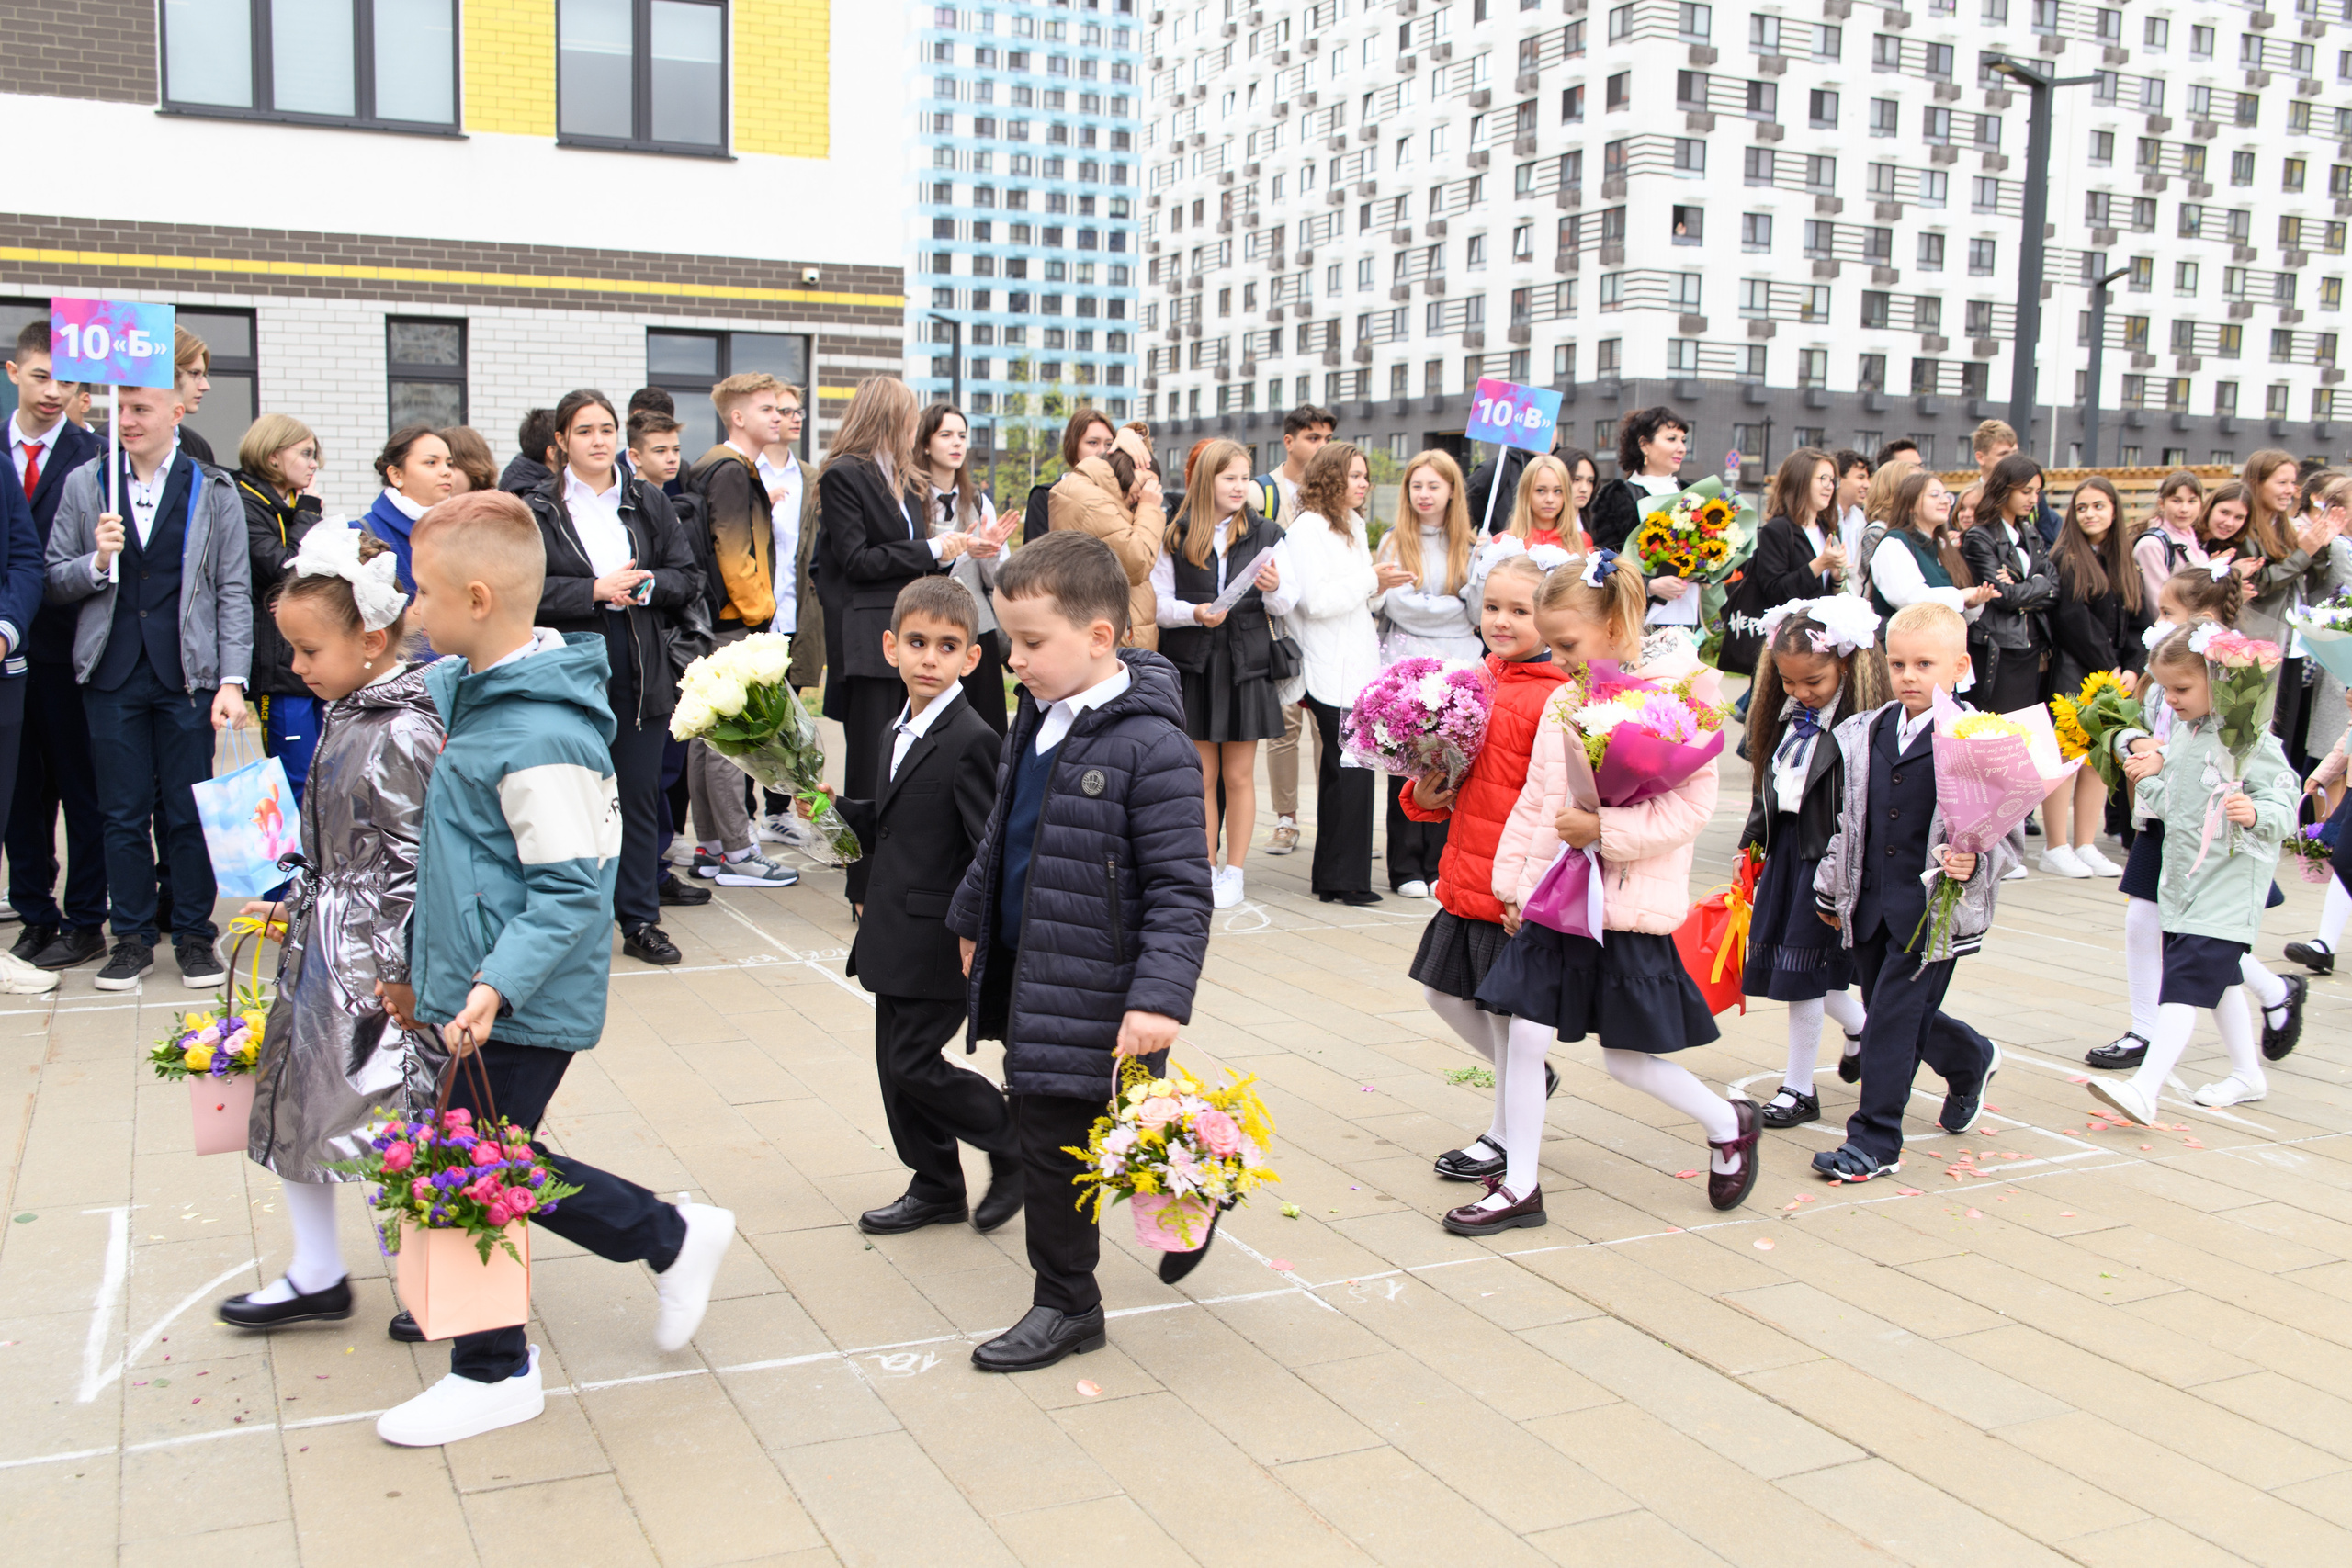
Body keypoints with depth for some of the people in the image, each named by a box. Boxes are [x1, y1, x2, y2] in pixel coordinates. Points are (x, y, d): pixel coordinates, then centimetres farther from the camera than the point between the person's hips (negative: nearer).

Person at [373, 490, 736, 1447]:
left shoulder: (542, 738, -22)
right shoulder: (475, 692, 8)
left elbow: (569, 892, -23)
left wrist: (495, 986, -29)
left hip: (522, 1009, -10)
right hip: (476, 989, 10)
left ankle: (492, 1374, 20)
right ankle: (676, 1239, 28)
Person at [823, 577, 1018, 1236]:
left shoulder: (972, 742, -16)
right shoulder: (901, 734, 12)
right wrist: (832, 808, 6)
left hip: (939, 942, -9)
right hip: (898, 938, 9)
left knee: (915, 1061, -6)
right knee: (897, 1063, 13)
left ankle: (1016, 1147, 14)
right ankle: (936, 1188, 28)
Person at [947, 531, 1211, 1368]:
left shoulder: (1150, 746, -21)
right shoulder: (1038, 718, 6)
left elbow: (1180, 889, -21)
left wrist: (1160, 997, -28)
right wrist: (973, 918, 30)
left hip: (1091, 992, -9)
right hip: (1026, 974, 9)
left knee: (1056, 1139, 0)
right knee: (1043, 1125, 19)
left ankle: (1065, 1304, 20)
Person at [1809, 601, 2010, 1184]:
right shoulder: (1865, 735, 9)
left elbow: (2007, 832, -8)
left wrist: (1973, 863, -27)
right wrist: (1832, 889, 20)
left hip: (1934, 908, -6)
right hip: (1870, 904, 6)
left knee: (1893, 1017, -5)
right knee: (1895, 1012, 17)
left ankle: (1874, 1142, 7)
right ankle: (1972, 1059, 47)